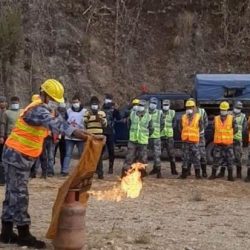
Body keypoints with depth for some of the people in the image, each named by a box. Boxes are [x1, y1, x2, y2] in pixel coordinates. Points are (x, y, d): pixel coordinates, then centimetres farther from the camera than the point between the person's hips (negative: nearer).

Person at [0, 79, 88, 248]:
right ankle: (24, 235, -1)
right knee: (19, 195, -5)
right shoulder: (37, 109, -21)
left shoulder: (44, 109, 12)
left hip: (23, 156, 10)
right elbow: (53, 122, -38)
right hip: (16, 155, -10)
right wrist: (73, 131, -51)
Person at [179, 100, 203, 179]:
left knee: (196, 157, -1)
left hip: (195, 141, -3)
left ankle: (197, 174, 6)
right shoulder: (183, 117, 7)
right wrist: (185, 134, 7)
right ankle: (184, 173, 11)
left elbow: (201, 128, 4)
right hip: (185, 141, 3)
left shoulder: (198, 117, -1)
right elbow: (181, 128, 15)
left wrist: (195, 133, 5)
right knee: (185, 158, 7)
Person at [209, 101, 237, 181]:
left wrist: (229, 135, 6)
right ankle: (213, 174, 14)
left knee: (229, 160, 3)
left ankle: (230, 176, 11)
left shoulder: (232, 119, -2)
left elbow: (235, 129, 5)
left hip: (228, 143, -1)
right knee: (216, 160, 4)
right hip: (218, 143, 1)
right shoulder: (216, 119, 2)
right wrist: (220, 135, 11)